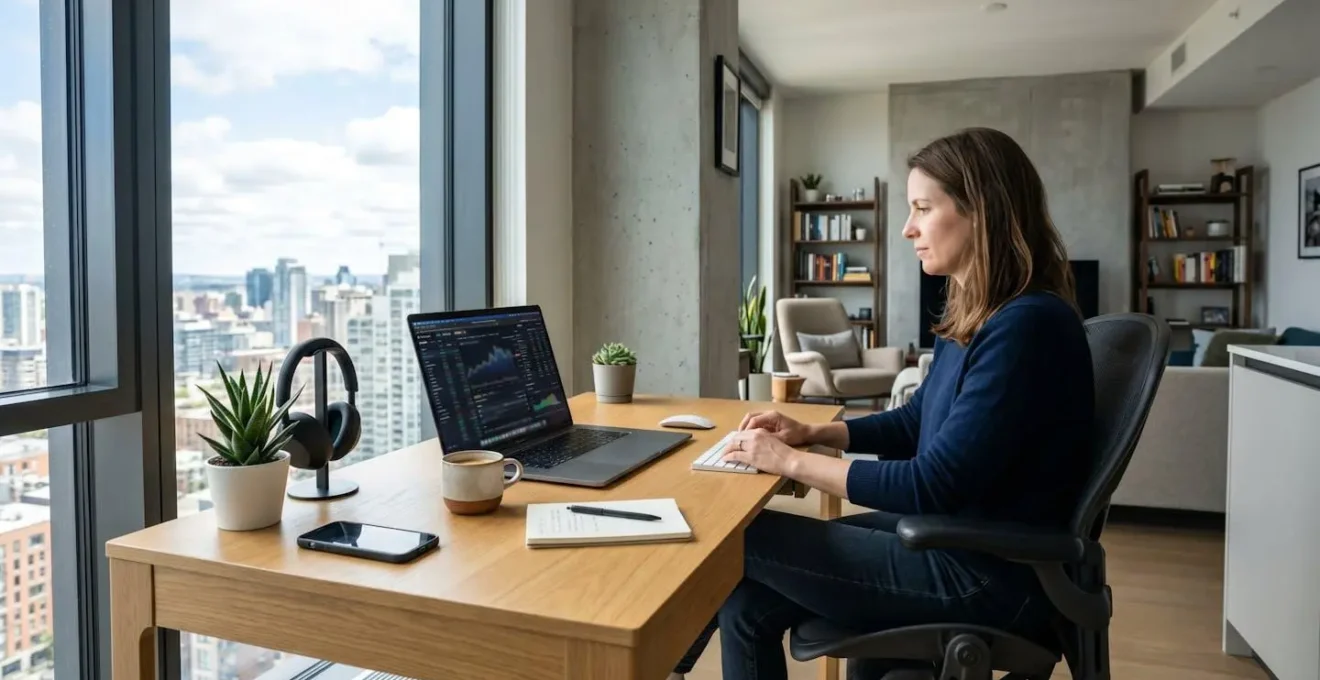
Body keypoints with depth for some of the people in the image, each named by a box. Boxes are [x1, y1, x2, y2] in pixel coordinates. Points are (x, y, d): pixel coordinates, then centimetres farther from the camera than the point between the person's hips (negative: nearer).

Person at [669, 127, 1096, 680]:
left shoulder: (1026, 327, -23)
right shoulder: (977, 318, 7)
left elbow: (931, 487, -25)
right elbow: (915, 424, 18)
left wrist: (791, 462, -18)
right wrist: (811, 433, 5)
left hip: (990, 575, -8)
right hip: (951, 535, 8)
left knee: (737, 538, -6)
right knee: (747, 605, -3)